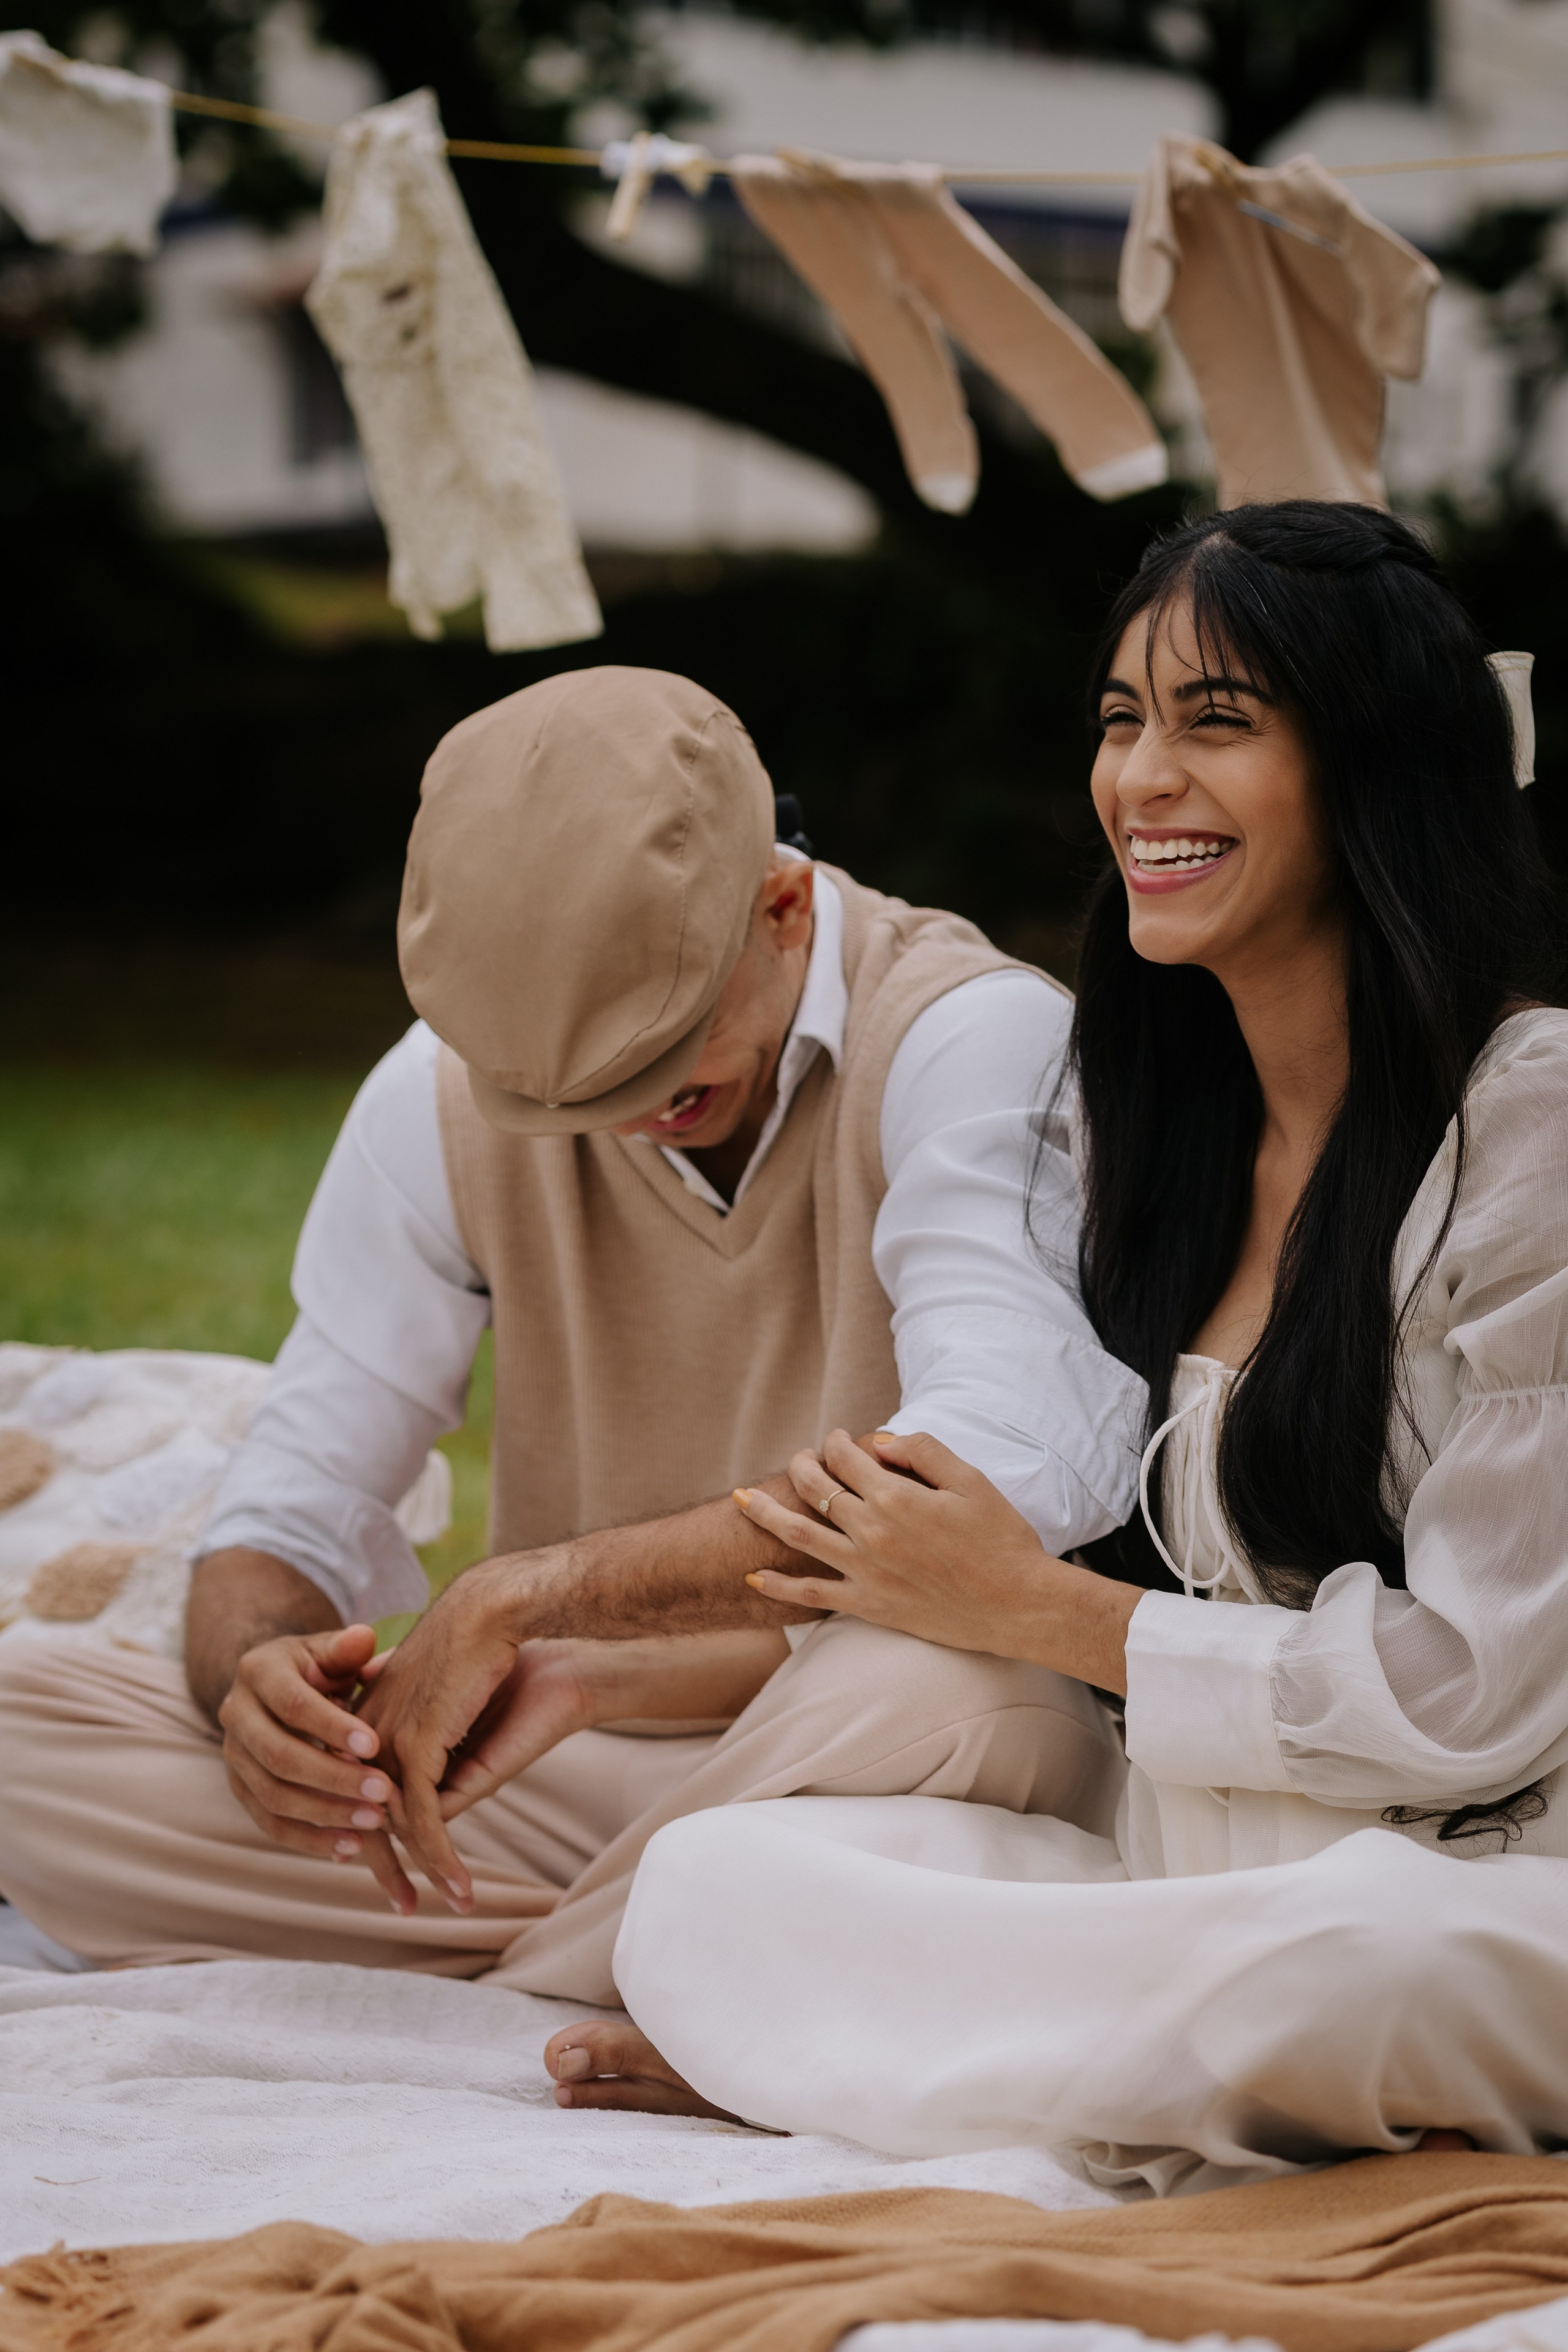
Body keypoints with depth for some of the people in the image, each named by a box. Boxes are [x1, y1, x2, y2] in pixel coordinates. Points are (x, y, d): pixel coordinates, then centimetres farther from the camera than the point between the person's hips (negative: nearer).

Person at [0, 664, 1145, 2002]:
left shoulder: (971, 1040, -16)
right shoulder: (448, 1093, 1)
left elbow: (1006, 1466, -32)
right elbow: (285, 1521, 3)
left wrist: (525, 1594, -28)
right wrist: (258, 1679, -23)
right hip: (566, 1787, 4)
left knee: (945, 1704, -41)